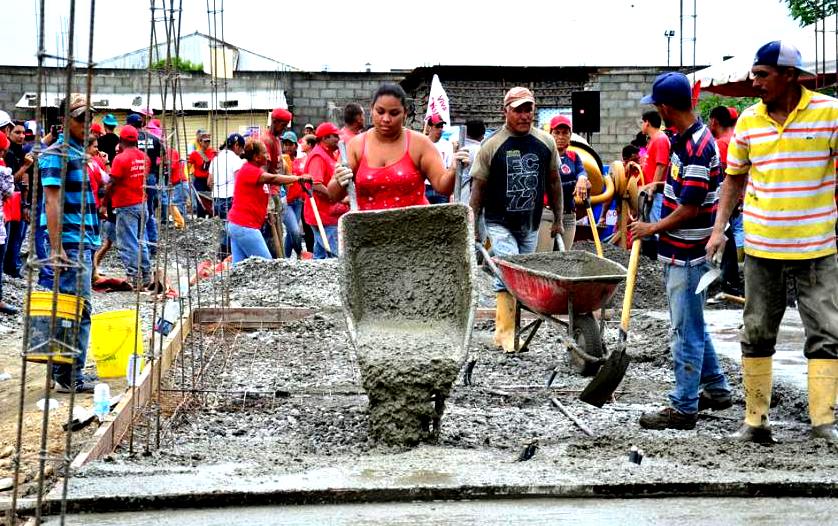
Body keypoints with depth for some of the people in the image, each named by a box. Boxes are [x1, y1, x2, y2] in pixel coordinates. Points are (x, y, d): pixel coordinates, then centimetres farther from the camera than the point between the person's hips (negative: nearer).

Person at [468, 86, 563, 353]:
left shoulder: (545, 143, 3)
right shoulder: (492, 146, -7)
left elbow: (553, 182, 12)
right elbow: (478, 188, -3)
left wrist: (558, 220, 12)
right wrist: (472, 227, -5)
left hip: (530, 225, 5)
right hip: (500, 223, -4)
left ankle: (502, 329, 24)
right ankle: (506, 334, -16)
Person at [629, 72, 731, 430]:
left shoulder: (698, 146, -22)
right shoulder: (683, 139, 9)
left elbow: (691, 208, -23)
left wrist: (653, 229, -12)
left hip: (688, 255, -10)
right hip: (680, 252, 10)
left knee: (685, 331, -2)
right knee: (693, 326, 20)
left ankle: (684, 408, 5)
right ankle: (715, 389, 32)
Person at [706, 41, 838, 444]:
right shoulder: (748, 121, 4)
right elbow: (734, 179, 12)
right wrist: (719, 228, 3)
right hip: (760, 247, 3)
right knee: (756, 334, 8)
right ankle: (755, 419, 17)